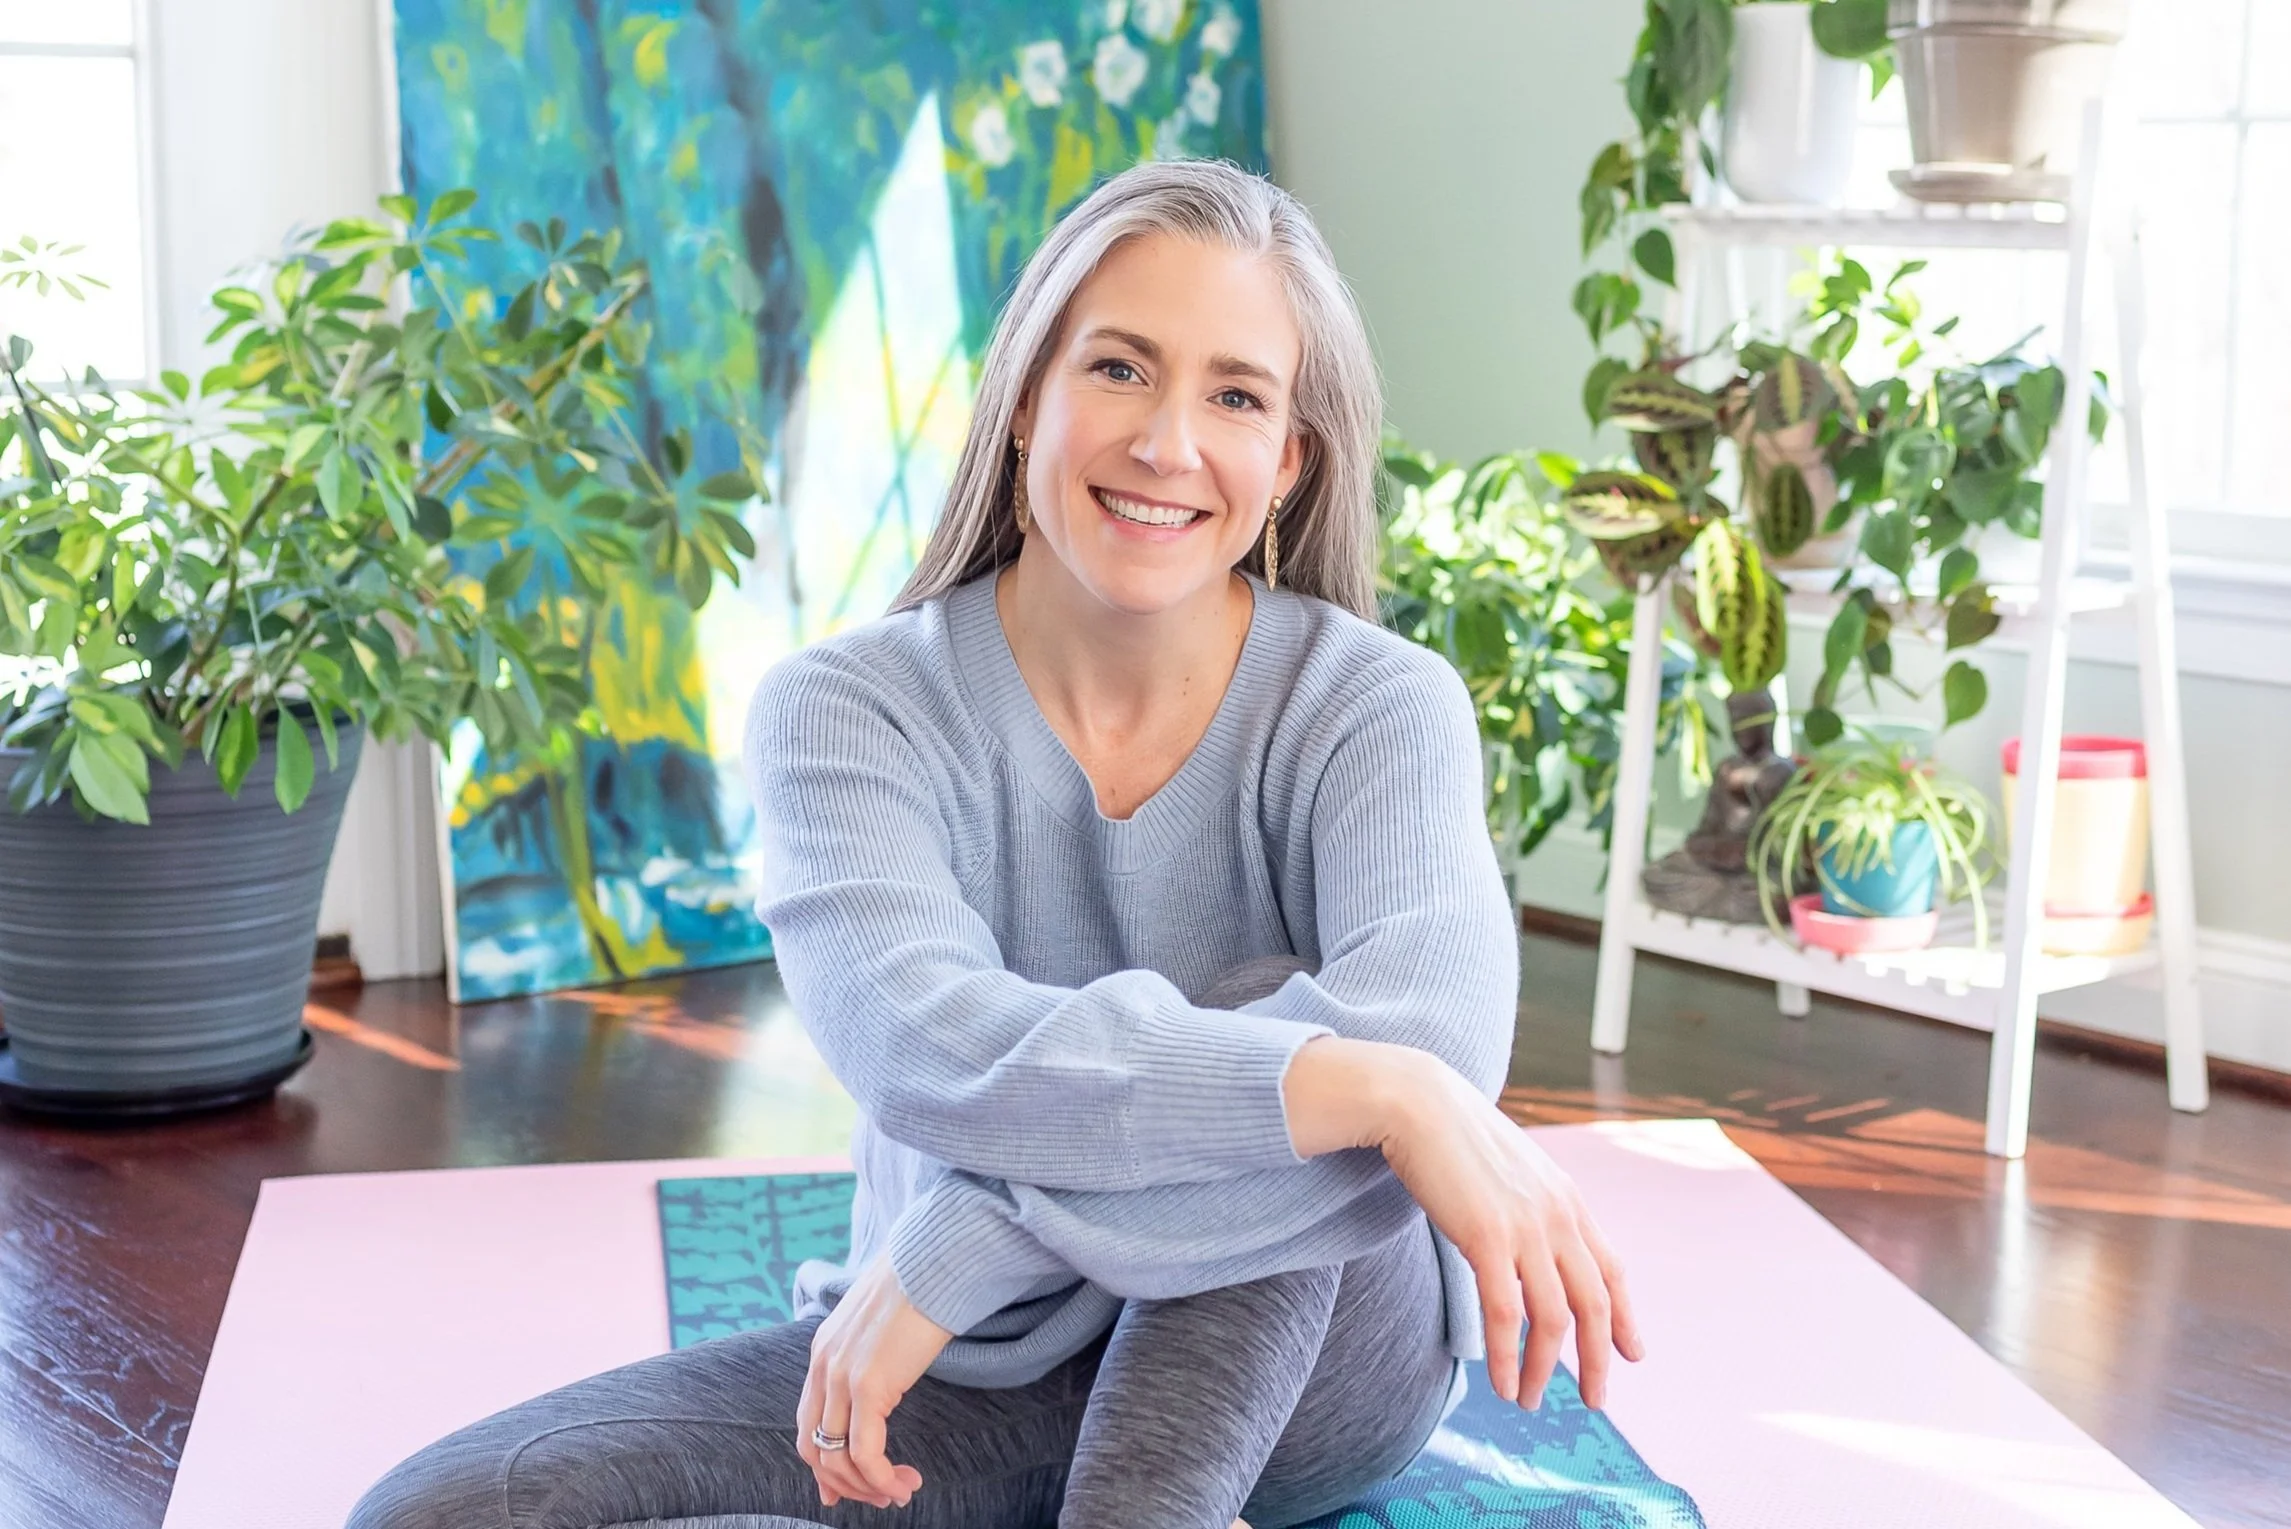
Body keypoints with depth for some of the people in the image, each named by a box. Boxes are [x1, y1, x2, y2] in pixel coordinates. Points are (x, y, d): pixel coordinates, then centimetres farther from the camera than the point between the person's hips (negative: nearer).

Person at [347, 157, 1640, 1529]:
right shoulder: (847, 709, -10)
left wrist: (956, 1249, -38)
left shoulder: (1378, 706, -12)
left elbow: (1434, 1032, -33)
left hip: (1303, 1351, -2)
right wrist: (1380, 1090, -42)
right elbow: (920, 1046, -31)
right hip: (979, 1375, 3)